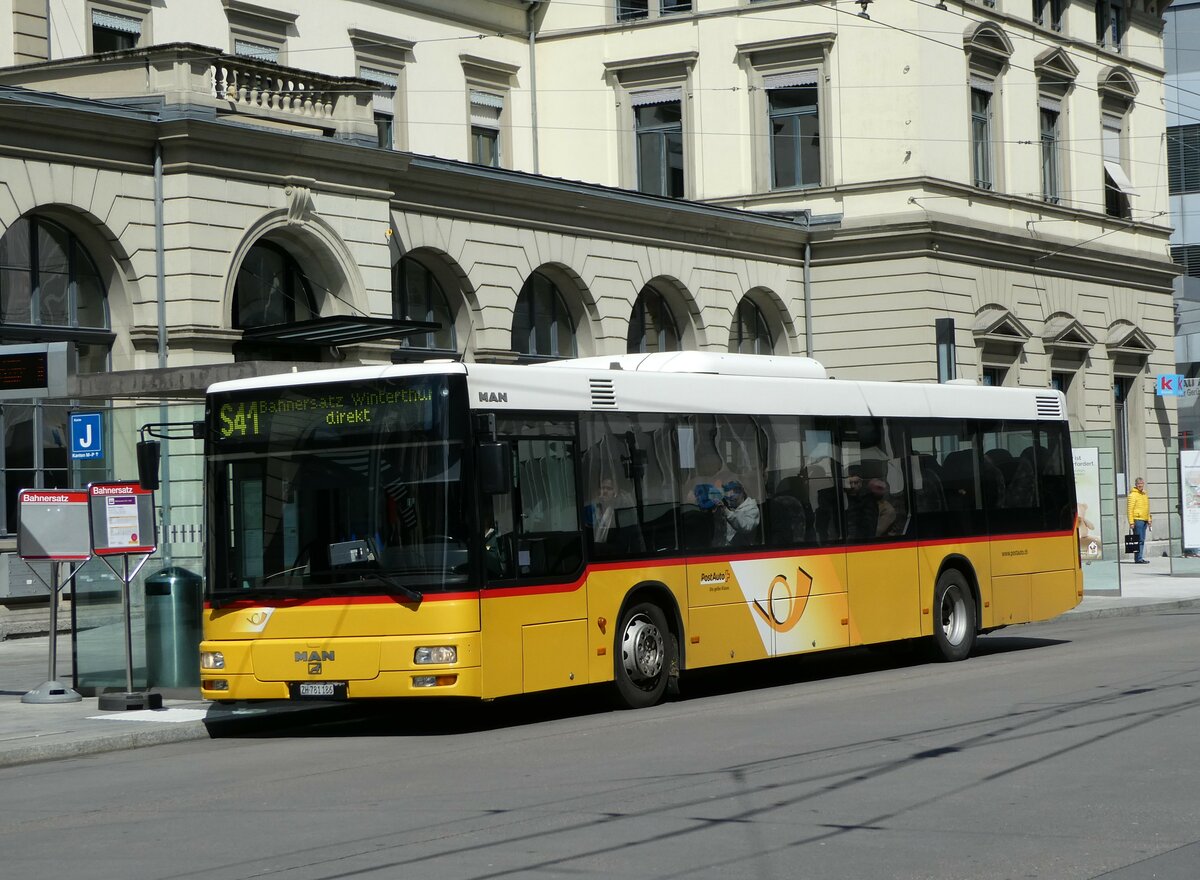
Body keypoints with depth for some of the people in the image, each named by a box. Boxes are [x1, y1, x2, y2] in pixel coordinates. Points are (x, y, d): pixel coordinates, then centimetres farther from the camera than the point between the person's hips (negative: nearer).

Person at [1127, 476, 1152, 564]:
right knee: (1139, 540, -9)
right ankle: (1138, 558, -9)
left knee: (1142, 540, 9)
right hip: (1137, 520, -8)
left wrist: (1149, 520, 20)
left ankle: (1140, 557, 13)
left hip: (1144, 520, 8)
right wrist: (1131, 522, -17)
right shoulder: (1133, 495, -7)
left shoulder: (1144, 494, 18)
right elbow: (1130, 509, -12)